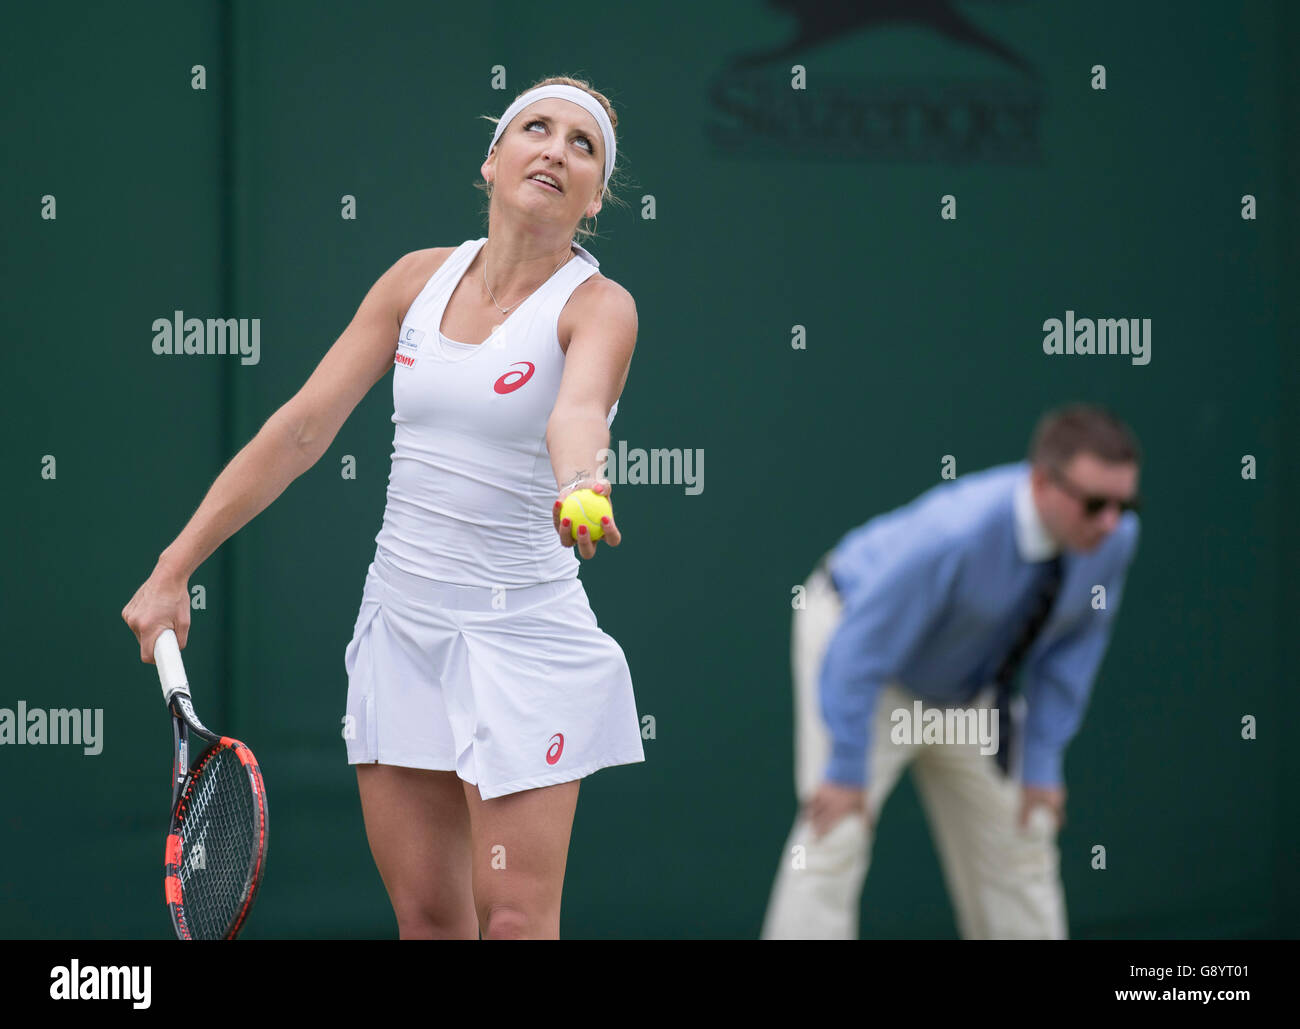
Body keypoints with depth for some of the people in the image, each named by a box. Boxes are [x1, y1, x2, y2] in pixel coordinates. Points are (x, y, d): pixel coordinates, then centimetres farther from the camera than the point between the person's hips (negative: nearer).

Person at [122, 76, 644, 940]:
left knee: (513, 923, -10)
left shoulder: (597, 307, -8)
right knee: (426, 919, 6)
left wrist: (581, 485, -55)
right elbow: (302, 429, 6)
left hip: (520, 634, -5)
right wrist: (174, 570, 3)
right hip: (401, 625, 5)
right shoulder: (420, 279, 6)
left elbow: (577, 410, -31)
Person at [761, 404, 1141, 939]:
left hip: (964, 684, 6)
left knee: (1018, 845, 8)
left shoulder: (1114, 536, -22)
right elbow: (859, 651, -31)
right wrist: (847, 771, -26)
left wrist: (1044, 765, -4)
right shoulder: (955, 532, -40)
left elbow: (1070, 649, -5)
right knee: (834, 838, -16)